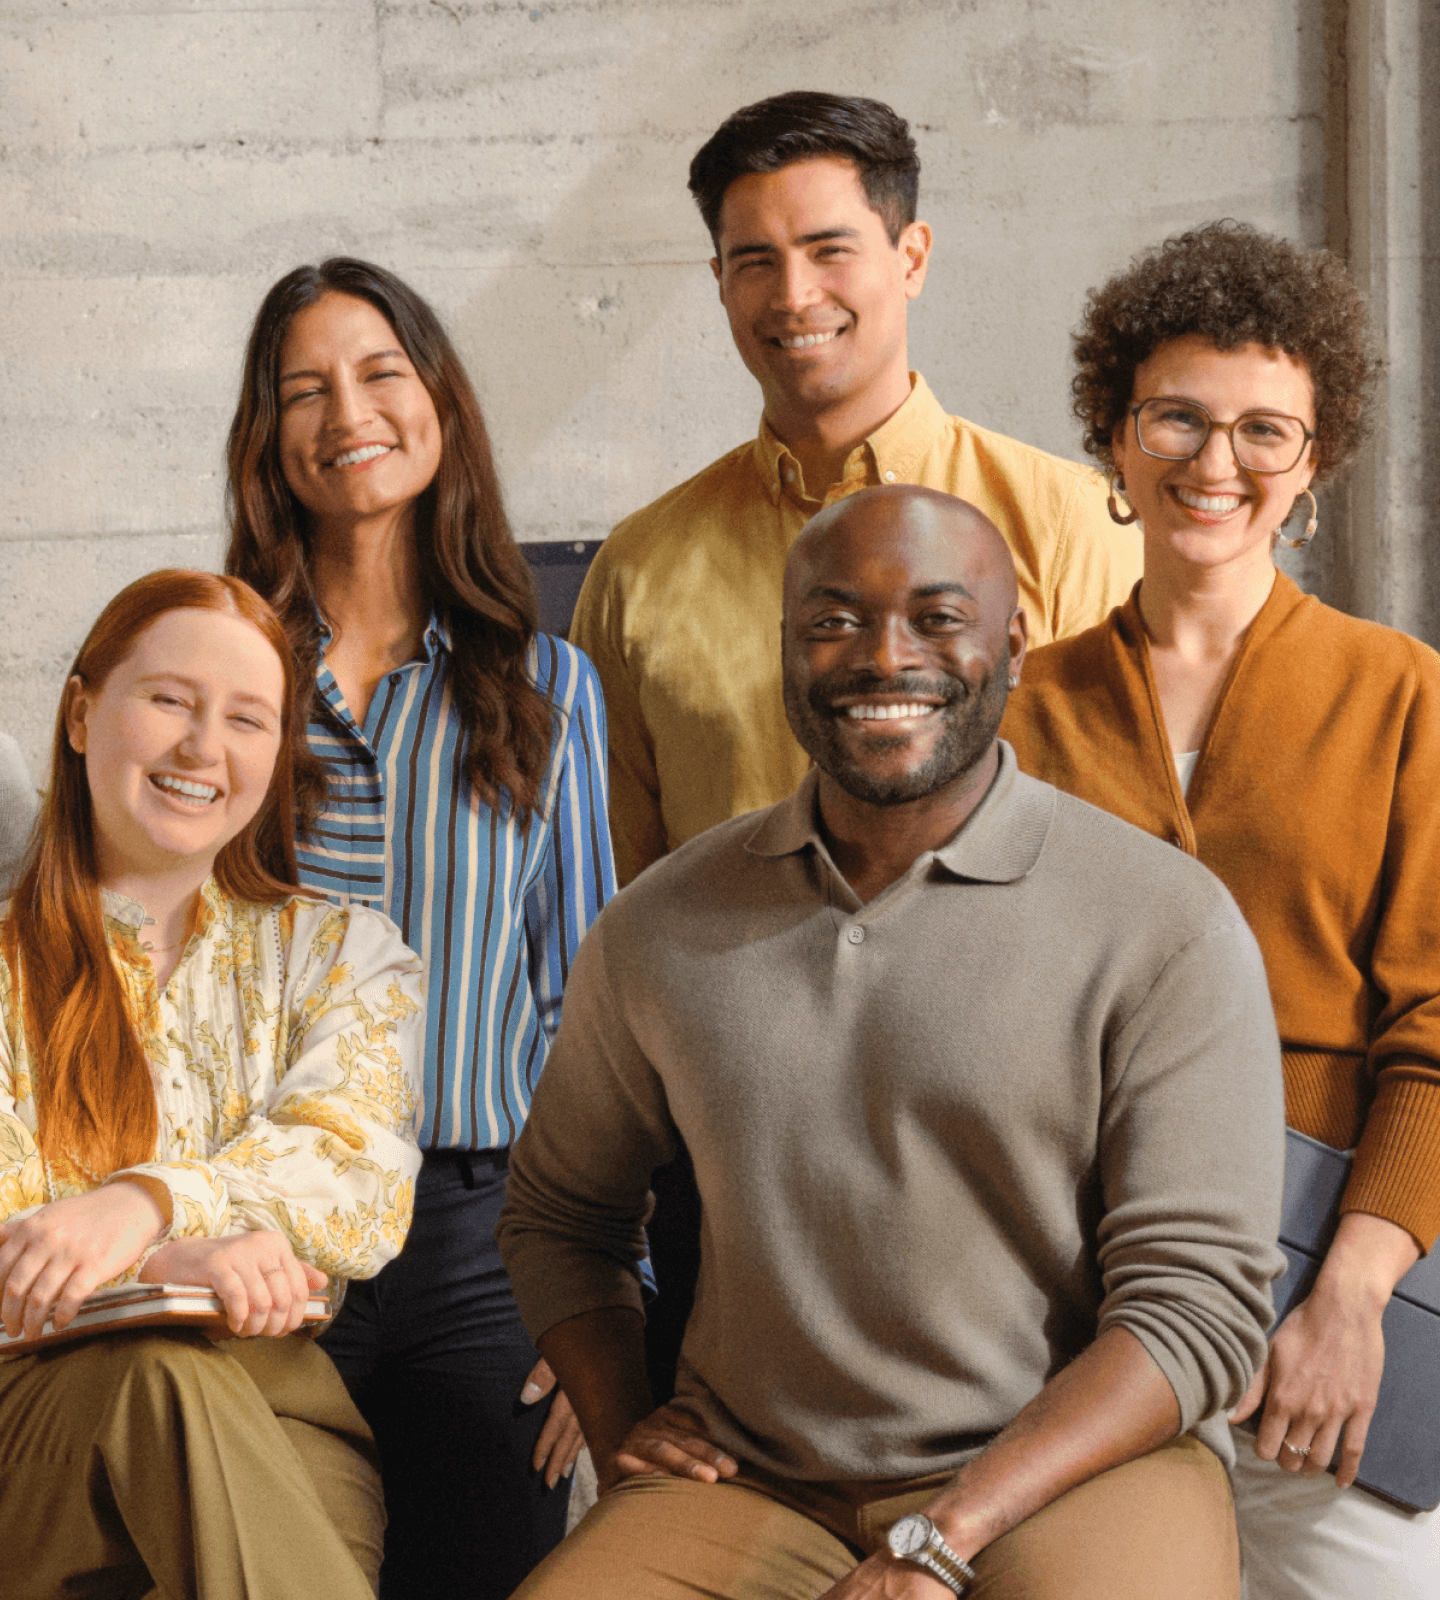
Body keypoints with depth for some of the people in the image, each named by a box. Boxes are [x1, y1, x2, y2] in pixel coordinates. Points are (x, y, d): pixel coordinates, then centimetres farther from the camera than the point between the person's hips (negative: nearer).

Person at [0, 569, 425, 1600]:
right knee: (159, 1376, -35)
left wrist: (148, 1200, -24)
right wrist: (165, 1259, -24)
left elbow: (361, 1179, -3)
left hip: (280, 1419, 1)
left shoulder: (342, 954, 18)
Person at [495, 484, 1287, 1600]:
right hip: (753, 1490, 3)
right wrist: (617, 1424, 4)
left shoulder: (1166, 926, -5)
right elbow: (562, 1210, 22)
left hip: (1072, 1469, -2)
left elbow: (1198, 1300, -9)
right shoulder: (658, 930, 7)